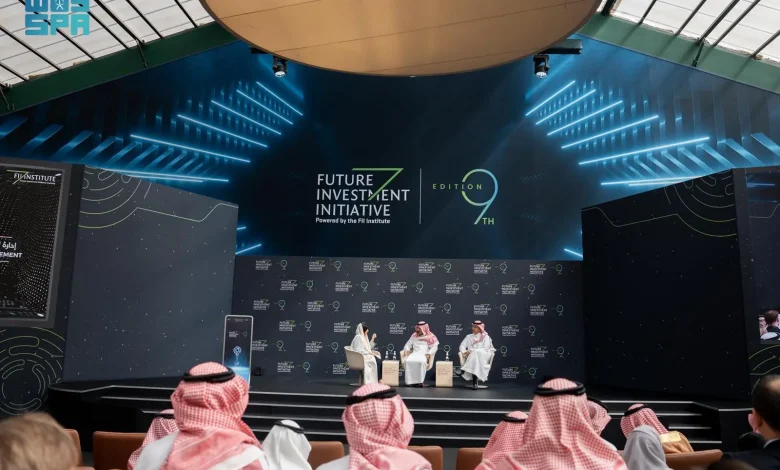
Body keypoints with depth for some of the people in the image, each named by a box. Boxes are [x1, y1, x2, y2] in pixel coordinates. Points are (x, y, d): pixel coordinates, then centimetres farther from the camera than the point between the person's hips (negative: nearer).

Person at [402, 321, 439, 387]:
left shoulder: (430, 337, 8)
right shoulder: (414, 336, 22)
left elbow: (434, 347, 1)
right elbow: (408, 344, 24)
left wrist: (429, 354, -15)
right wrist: (406, 350, 2)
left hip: (424, 354, -3)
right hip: (415, 353, 3)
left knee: (421, 362, -40)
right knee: (407, 361, -32)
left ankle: (420, 381, -34)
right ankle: (411, 381, -31)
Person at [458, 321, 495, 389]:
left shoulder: (485, 337, 6)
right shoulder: (468, 337, 18)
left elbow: (485, 349, -7)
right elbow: (462, 346, 8)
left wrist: (473, 351, -17)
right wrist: (465, 352, -15)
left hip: (483, 357, -2)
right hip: (470, 357, 2)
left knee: (476, 354, -38)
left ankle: (464, 370, -41)